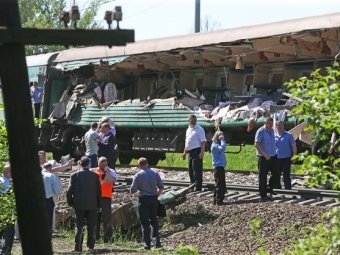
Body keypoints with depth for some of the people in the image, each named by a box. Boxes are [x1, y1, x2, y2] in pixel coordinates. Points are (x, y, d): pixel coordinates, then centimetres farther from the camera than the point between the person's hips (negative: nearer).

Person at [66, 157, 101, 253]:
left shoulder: (75, 175, -3)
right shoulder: (95, 176, -1)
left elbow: (69, 191, -5)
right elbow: (99, 192, 2)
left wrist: (70, 203, 7)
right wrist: (99, 205, 9)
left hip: (79, 205, 0)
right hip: (92, 205, 0)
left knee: (79, 226, 7)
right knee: (91, 227, 5)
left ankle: (78, 246, 2)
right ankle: (91, 246, 0)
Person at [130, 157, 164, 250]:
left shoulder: (137, 176, -8)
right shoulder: (155, 174, 1)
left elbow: (132, 190, -8)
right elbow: (161, 187, 3)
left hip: (143, 199, -3)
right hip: (154, 199, 3)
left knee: (145, 223, 4)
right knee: (154, 221, 14)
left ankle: (147, 244, 3)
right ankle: (157, 241, 4)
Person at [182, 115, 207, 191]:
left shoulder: (199, 129, -7)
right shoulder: (188, 129, 18)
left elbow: (203, 141, -13)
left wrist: (202, 152, -21)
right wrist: (185, 152, 25)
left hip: (197, 151, -8)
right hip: (190, 152, 8)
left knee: (197, 170, -8)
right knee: (191, 170, 13)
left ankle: (198, 187, -5)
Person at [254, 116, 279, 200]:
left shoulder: (272, 130, 10)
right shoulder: (260, 131, -12)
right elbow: (256, 144, -17)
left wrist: (274, 153, 13)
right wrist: (264, 155, -22)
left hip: (273, 156, 7)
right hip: (263, 158, -7)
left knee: (276, 174, 6)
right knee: (263, 176, 0)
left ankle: (270, 188, 26)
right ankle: (263, 194, 7)